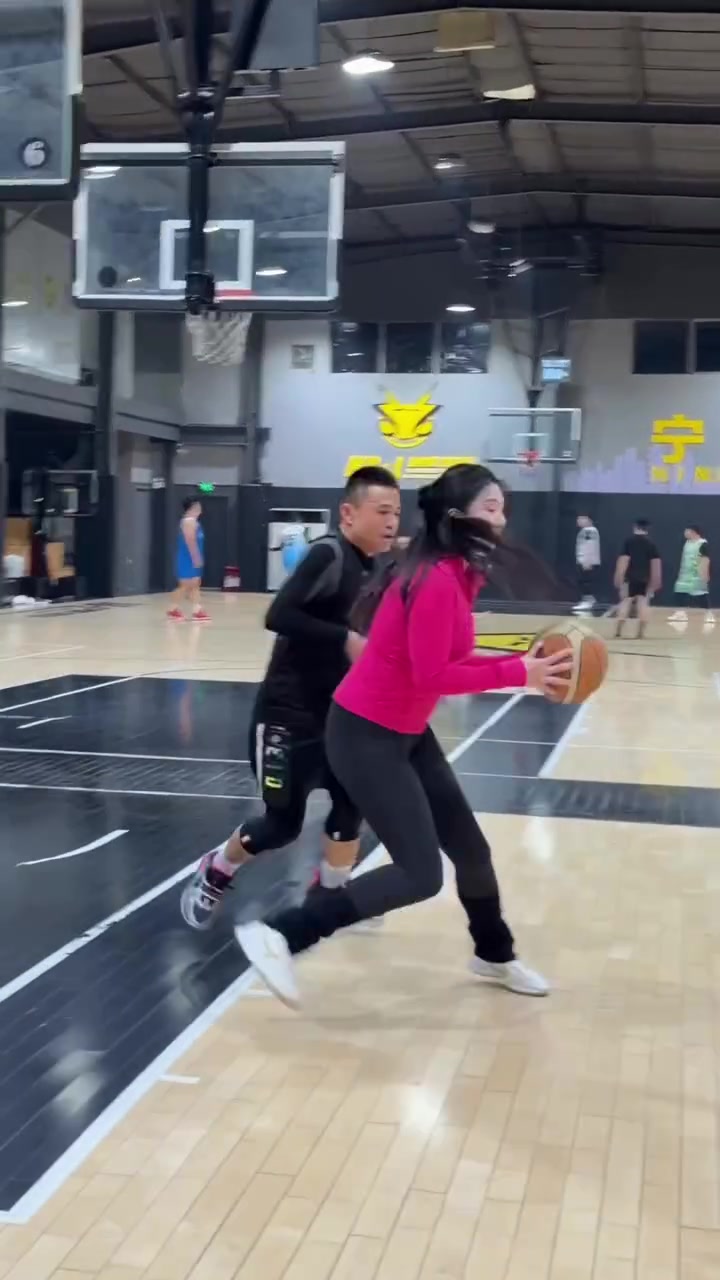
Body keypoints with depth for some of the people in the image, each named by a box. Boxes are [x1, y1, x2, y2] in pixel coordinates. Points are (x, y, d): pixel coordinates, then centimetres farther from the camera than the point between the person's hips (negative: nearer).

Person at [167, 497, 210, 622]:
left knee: (194, 584, 8)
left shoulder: (192, 521, 17)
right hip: (188, 559, -11)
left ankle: (197, 611, 7)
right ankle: (173, 610, 3)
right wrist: (196, 558, -22)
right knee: (186, 585, -6)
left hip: (191, 559, 11)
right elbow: (190, 541, -22)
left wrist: (198, 558, 21)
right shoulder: (189, 521, -16)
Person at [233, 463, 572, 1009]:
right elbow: (431, 676, -26)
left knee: (470, 849, 17)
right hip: (366, 736, -10)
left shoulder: (457, 574, 7)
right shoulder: (436, 582, -23)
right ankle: (277, 937, -9)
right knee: (421, 875, -13)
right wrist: (518, 674, -22)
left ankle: (496, 956, 42)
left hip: (405, 733, 10)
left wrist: (522, 664, 0)